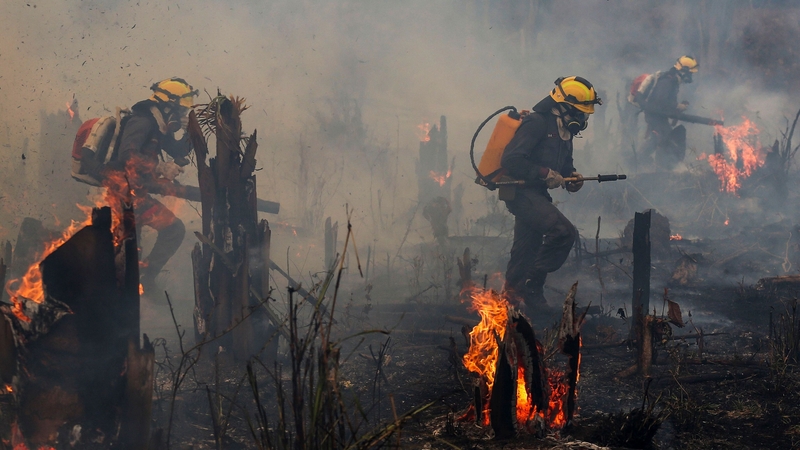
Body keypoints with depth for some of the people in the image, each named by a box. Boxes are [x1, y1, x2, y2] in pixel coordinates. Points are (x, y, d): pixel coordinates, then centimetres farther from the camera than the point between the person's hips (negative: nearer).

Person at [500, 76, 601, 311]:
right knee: (564, 232, -23)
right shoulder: (536, 123, -17)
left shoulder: (563, 129, 13)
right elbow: (511, 160, -24)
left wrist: (571, 177, 4)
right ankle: (531, 285, -14)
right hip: (521, 192, -10)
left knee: (527, 252, 16)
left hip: (535, 194, 10)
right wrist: (545, 174, -22)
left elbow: (563, 164, 27)